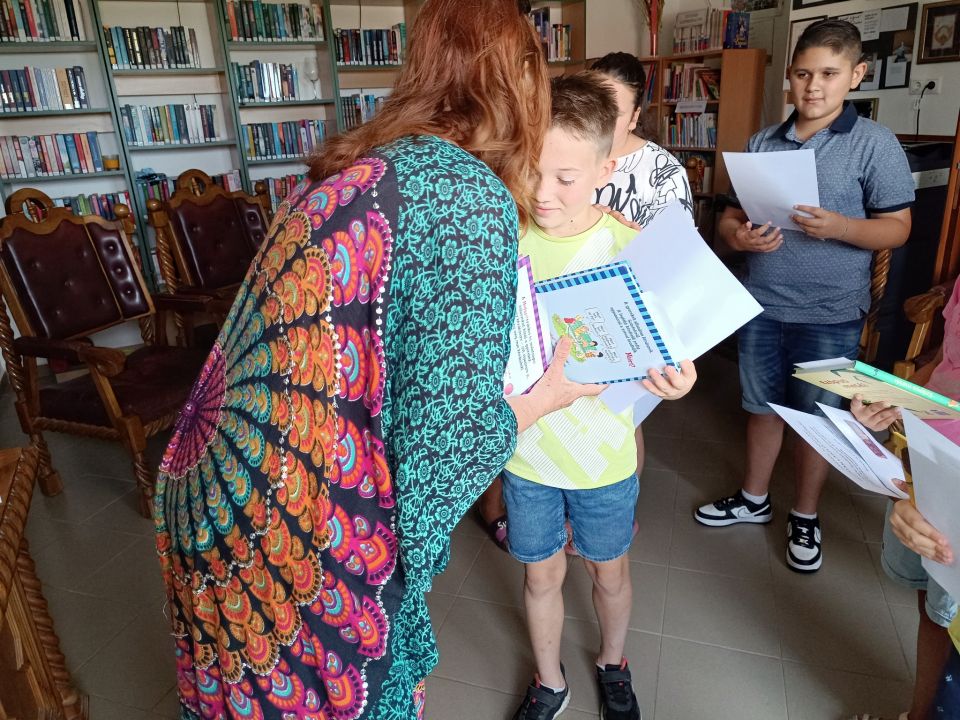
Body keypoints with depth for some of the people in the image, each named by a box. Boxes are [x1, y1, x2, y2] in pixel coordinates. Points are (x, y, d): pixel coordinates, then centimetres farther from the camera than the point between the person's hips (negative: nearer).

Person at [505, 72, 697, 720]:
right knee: (543, 574, 20)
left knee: (609, 571, 22)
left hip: (603, 452, -1)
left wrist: (677, 378, -33)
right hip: (526, 448, 1)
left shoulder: (629, 248, -15)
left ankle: (613, 664, 54)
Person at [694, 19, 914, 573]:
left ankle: (806, 517, 30)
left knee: (817, 418, 10)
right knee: (762, 406, 16)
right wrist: (739, 236, -15)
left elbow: (897, 228, -6)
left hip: (831, 314, -3)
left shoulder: (875, 143, -6)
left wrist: (839, 226, -25)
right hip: (761, 305, 4)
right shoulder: (762, 143, 6)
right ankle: (754, 498, 36)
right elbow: (729, 215, 8)